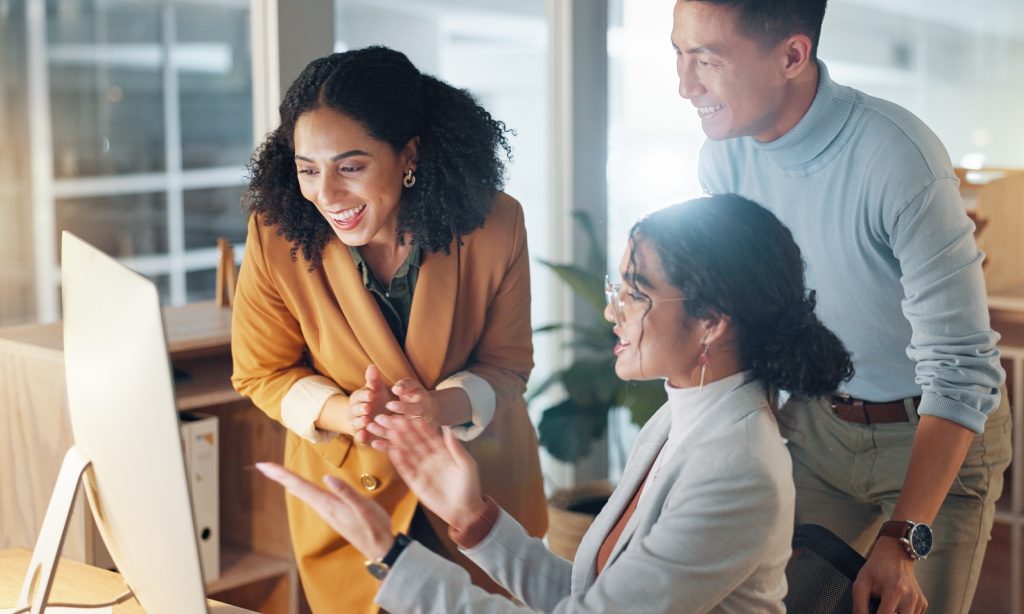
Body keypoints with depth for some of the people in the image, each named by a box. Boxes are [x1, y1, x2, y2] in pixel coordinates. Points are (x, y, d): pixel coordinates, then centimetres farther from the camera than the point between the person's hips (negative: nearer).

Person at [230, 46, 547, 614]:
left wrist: (442, 407, -31)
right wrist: (341, 413, -28)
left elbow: (506, 365, -9)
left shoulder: (494, 225, -21)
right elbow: (262, 373, -8)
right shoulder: (277, 235, -21)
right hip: (348, 488, 0)